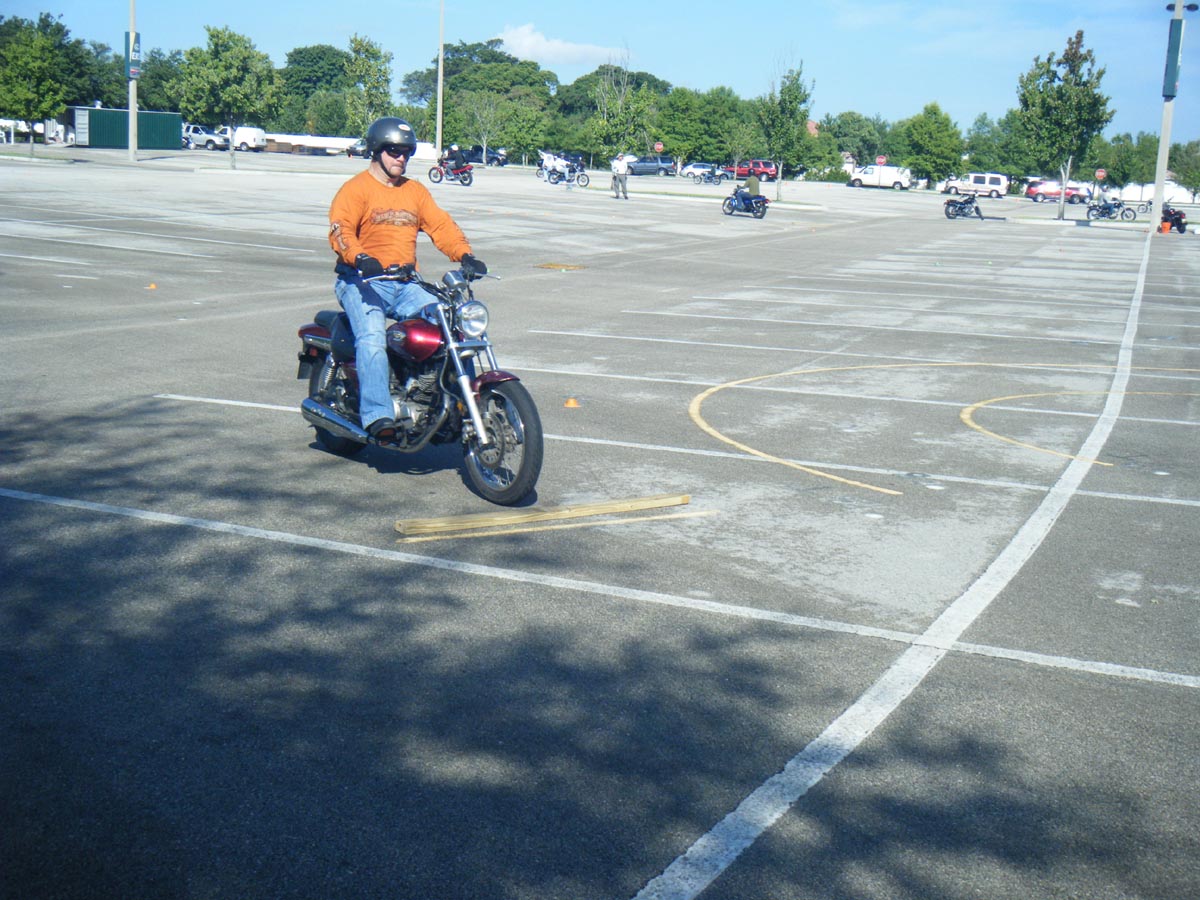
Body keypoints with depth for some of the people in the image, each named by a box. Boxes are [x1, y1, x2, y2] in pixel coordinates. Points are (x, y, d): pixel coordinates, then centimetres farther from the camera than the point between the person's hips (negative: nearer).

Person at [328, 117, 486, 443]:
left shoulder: (416, 191, 20)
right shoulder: (355, 189, 1)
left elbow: (441, 225, 9)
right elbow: (340, 230, -14)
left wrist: (465, 256, -10)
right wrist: (360, 258, -35)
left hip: (406, 283, 5)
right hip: (363, 281, -5)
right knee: (372, 338, -29)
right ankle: (377, 415, -34)